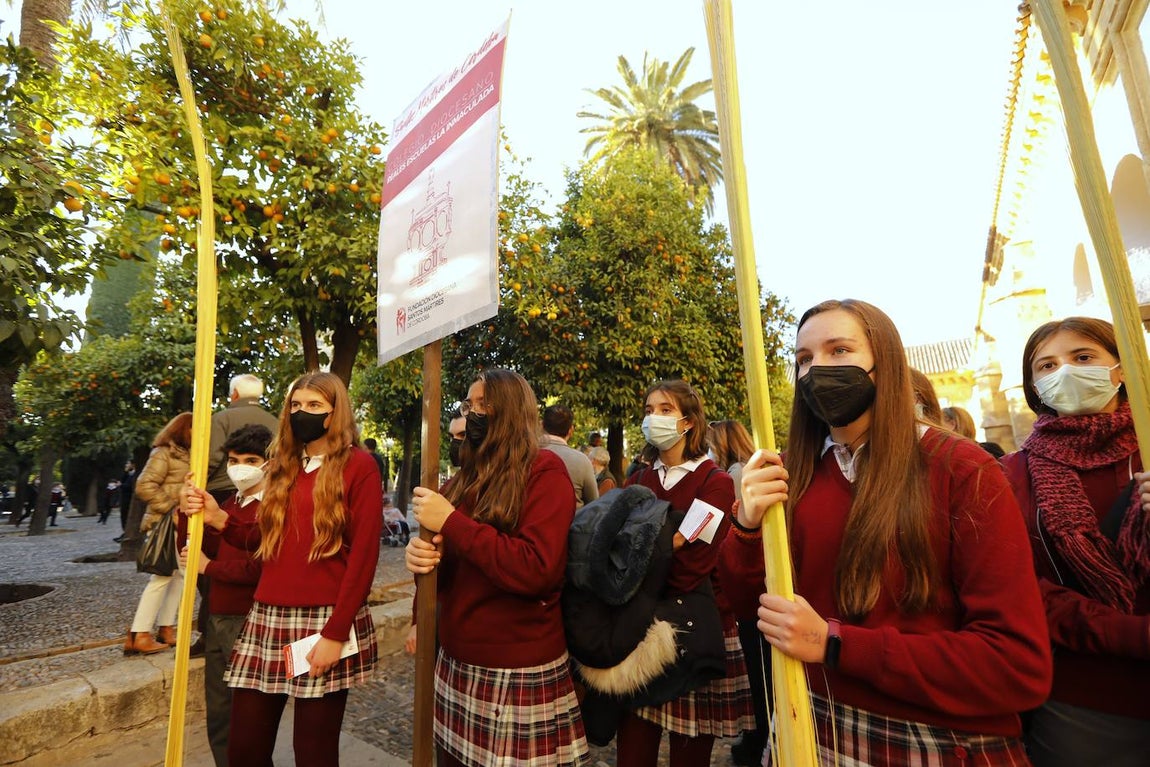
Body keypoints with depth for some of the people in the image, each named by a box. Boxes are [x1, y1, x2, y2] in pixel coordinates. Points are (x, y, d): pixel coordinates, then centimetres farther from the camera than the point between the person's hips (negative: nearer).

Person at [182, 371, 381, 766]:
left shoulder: (358, 465, -7)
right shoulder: (283, 466, 12)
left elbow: (363, 556, -12)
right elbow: (266, 541, 14)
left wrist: (335, 632, -14)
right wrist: (218, 518, -1)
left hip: (325, 621, -5)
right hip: (267, 618, 6)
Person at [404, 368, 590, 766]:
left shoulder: (544, 470, -13)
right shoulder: (467, 476, 8)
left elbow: (534, 570, -25)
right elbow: (449, 571, 13)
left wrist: (450, 522, -21)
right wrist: (422, 555, -10)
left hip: (518, 672, -6)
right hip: (455, 662, 6)